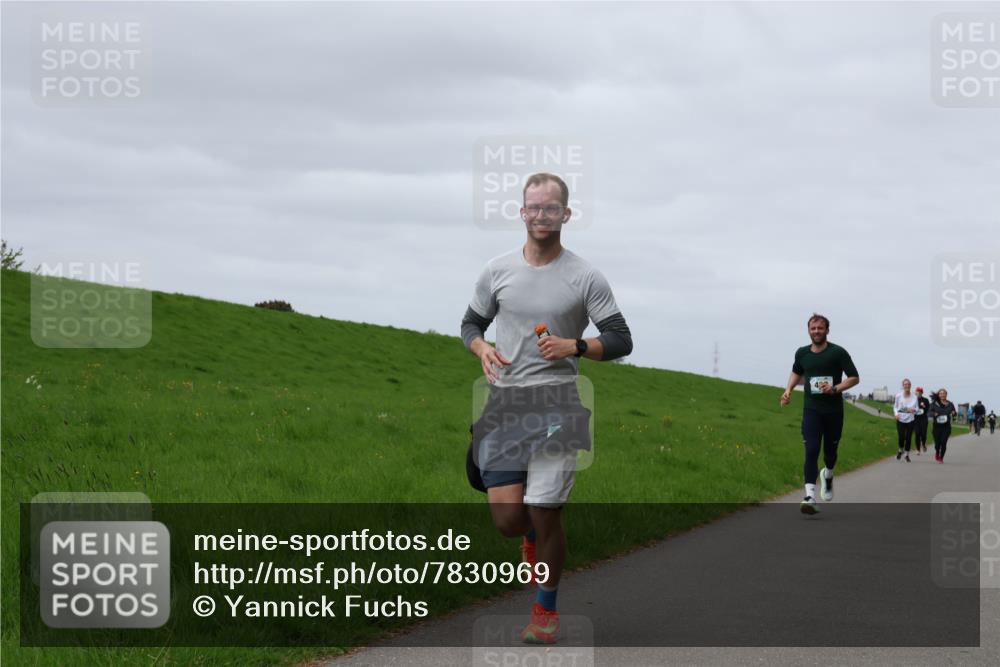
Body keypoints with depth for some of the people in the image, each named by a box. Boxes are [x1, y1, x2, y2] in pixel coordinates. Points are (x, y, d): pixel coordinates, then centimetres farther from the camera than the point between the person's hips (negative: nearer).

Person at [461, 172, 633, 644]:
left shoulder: (585, 278, 1)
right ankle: (533, 535, 33)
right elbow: (471, 323, 19)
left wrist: (574, 347, -14)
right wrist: (482, 349, -3)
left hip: (557, 402, -2)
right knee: (507, 516, -6)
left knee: (544, 516, -5)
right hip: (504, 403, 2)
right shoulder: (497, 270, 8)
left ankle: (546, 610, 16)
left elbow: (621, 340, 4)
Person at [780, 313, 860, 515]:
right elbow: (796, 372, 26)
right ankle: (810, 496, -22)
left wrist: (835, 388, -21)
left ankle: (828, 475, 48)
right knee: (811, 451, -14)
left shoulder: (838, 352, -7)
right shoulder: (802, 353, 4)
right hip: (811, 409, 1)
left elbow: (854, 377, -6)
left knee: (830, 451, 12)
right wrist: (789, 390, 9)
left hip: (833, 410, -1)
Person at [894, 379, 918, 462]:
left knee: (908, 438, 2)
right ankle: (900, 450, 24)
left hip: (910, 420, 1)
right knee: (901, 437, -7)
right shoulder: (898, 396, -2)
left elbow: (917, 409, 5)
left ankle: (907, 455, 19)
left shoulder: (914, 397, -1)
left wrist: (913, 410, -18)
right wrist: (896, 413, -11)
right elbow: (895, 407, 8)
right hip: (900, 420, -1)